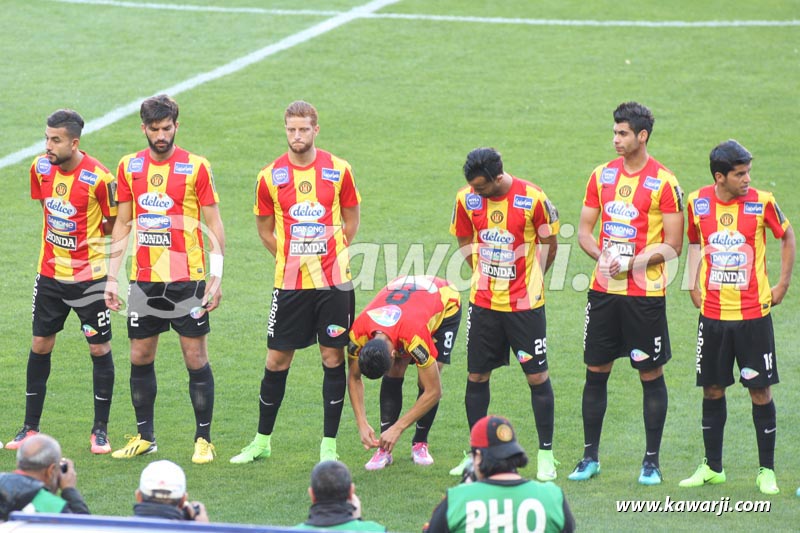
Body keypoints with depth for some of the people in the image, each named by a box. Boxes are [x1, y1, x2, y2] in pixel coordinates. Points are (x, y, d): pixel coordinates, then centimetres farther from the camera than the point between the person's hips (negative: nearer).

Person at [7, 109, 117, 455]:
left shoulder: (97, 177, -18)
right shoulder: (41, 168, -2)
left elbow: (115, 223, -6)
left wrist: (85, 236, -5)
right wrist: (57, 237, 7)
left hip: (89, 275, -5)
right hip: (50, 273, 5)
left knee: (99, 349, 3)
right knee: (40, 346, 7)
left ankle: (100, 431, 14)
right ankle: (30, 428, 16)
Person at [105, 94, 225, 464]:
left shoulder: (195, 167, -5)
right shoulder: (129, 167, 6)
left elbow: (213, 223, -2)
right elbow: (123, 223, 12)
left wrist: (216, 276, -9)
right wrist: (112, 277, 8)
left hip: (187, 280, -4)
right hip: (144, 280, 4)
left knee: (196, 358, -2)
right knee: (140, 357, 7)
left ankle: (203, 438, 6)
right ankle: (145, 436, 19)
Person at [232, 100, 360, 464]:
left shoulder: (338, 170, -1)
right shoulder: (270, 176, -1)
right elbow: (264, 229, 11)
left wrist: (333, 254, 5)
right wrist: (290, 259, 4)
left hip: (333, 282, 0)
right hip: (290, 283, 0)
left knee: (333, 357, 2)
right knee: (277, 359, 4)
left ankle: (329, 445, 10)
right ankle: (262, 441, 17)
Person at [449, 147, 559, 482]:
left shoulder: (532, 199, -14)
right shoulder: (467, 199, -5)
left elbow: (549, 244, 1)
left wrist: (531, 281, 8)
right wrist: (484, 276, 10)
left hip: (525, 303, -3)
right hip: (483, 303, 3)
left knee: (537, 376, 1)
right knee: (477, 376, 5)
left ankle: (546, 455, 11)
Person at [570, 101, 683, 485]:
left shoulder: (664, 182, -7)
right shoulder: (602, 175, 8)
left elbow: (673, 246, -7)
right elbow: (584, 230, 12)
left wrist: (634, 262, -20)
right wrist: (602, 256, -7)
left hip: (646, 294, -4)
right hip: (603, 291, 4)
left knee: (651, 375, 2)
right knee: (596, 371, 7)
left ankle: (651, 461, 11)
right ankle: (590, 457, 16)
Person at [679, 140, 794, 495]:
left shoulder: (761, 202, -8)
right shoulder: (697, 203, -1)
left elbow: (787, 237, 8)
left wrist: (782, 285, 6)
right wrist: (694, 286, 9)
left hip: (754, 313, -2)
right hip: (712, 313, 2)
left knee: (760, 389, 0)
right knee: (712, 389, 8)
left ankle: (766, 471, 9)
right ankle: (712, 467, 21)